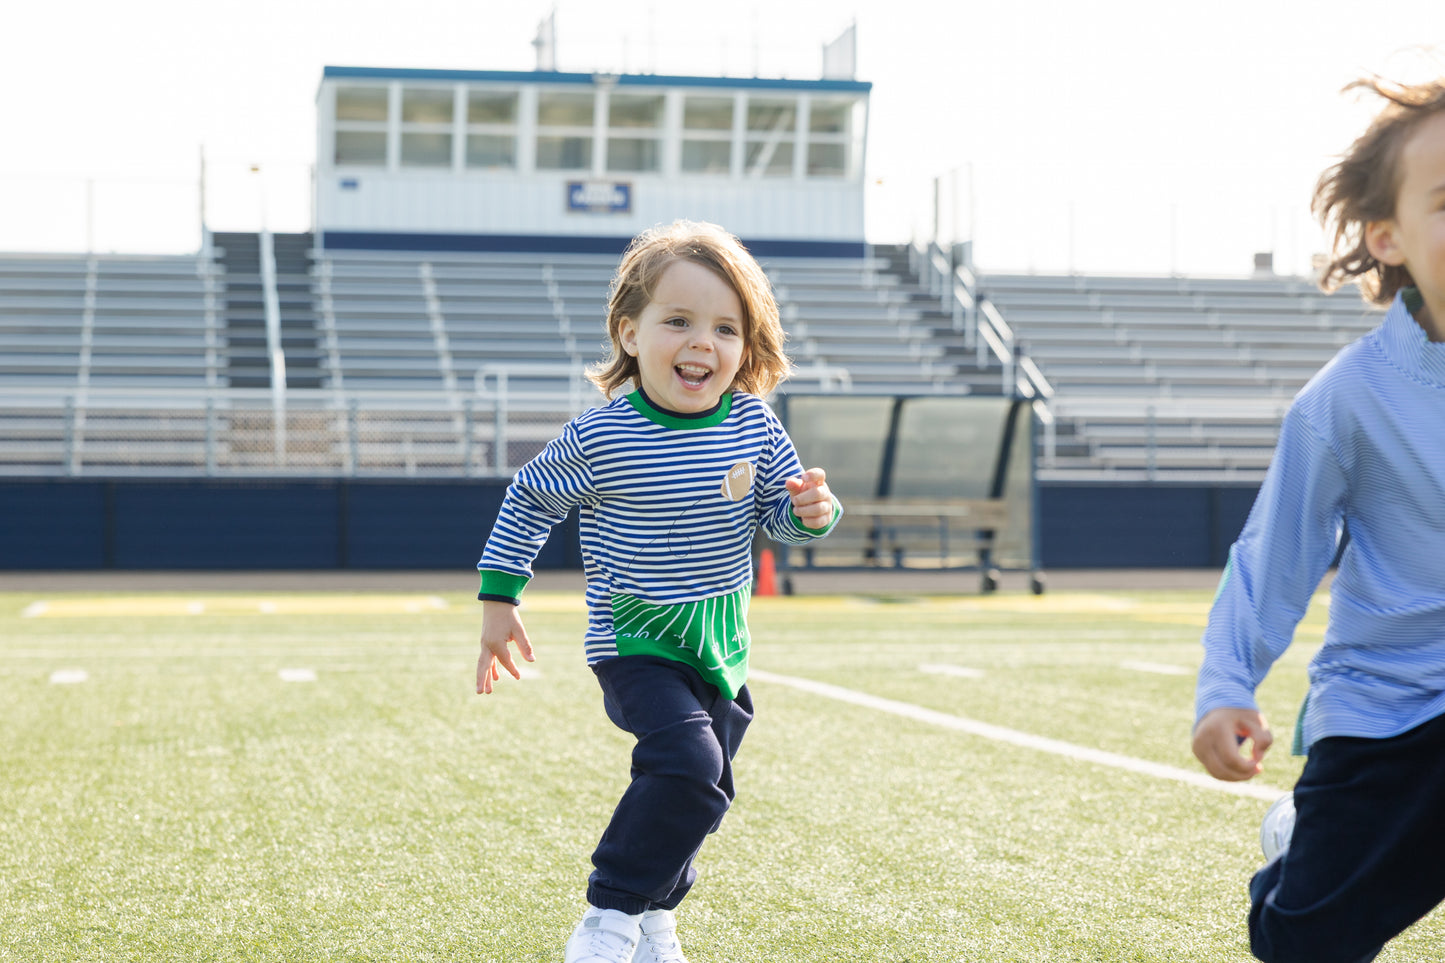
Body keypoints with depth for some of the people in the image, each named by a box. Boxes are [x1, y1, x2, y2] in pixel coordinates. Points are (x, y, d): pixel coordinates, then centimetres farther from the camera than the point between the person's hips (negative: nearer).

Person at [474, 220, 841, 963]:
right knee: (686, 762, -25)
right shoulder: (598, 438, -16)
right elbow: (529, 499, 0)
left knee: (701, 786, 15)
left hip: (722, 642, 6)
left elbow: (780, 513, 6)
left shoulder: (753, 425, -6)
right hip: (636, 642, -5)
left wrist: (812, 511, -18)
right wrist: (499, 597, 1)